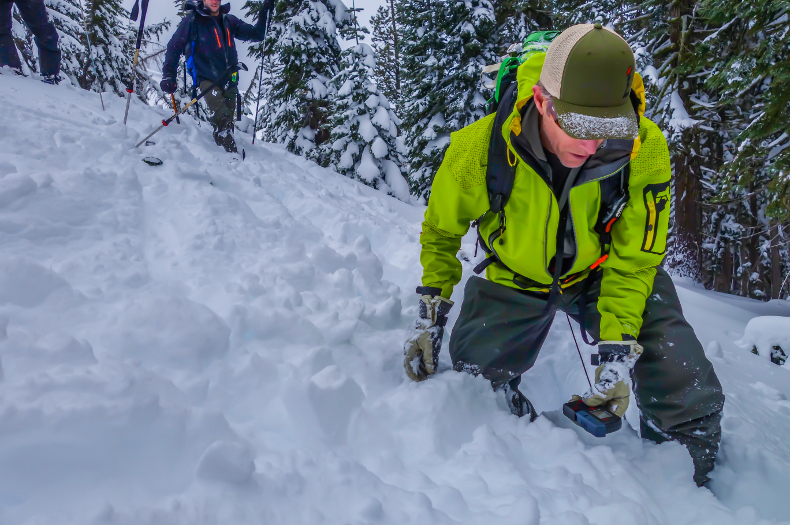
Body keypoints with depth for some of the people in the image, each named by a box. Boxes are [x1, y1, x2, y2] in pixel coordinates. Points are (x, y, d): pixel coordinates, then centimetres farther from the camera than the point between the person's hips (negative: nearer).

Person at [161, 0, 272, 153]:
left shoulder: (229, 21, 12)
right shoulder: (192, 21, 0)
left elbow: (255, 35, 13)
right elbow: (175, 47, 4)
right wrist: (168, 75, -6)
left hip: (229, 81, 5)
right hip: (207, 79, -5)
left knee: (227, 122, 8)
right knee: (222, 117, -24)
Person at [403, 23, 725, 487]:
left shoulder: (646, 151, -29)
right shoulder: (481, 148, -30)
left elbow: (632, 261, -16)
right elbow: (441, 229, -7)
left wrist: (618, 355, -24)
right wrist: (431, 315, -10)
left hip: (605, 272, 0)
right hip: (517, 281, 1)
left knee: (689, 398, -11)